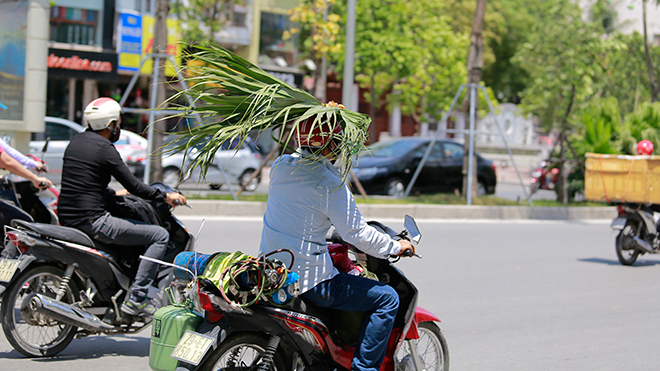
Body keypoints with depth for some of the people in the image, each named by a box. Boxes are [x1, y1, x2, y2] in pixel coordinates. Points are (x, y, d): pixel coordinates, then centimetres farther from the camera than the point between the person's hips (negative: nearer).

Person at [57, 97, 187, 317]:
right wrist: (165, 196, 2)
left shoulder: (76, 141, 14)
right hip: (90, 220, -10)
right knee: (160, 236, -6)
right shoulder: (104, 148, -12)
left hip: (66, 217, 10)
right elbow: (133, 186, -12)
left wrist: (114, 194, 37)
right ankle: (135, 299, -12)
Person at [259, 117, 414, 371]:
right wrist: (395, 247, -2)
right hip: (309, 280, -9)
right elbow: (355, 233, -17)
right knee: (387, 298, -2)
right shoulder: (329, 183, -18)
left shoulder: (281, 165, 4)